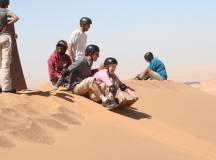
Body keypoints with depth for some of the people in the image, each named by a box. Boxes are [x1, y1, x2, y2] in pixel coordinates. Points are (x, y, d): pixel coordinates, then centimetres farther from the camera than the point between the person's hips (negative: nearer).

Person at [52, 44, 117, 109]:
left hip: (85, 88, 10)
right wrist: (57, 85, -15)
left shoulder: (90, 63, 9)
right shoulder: (80, 62, -15)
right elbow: (65, 73, -14)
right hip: (75, 87, -9)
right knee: (91, 80, -34)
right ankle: (104, 100, -40)